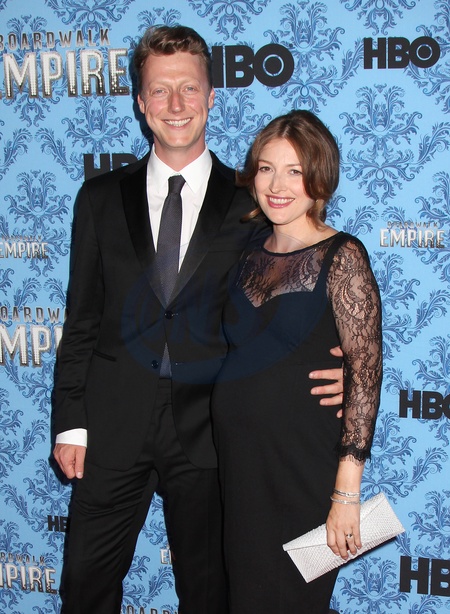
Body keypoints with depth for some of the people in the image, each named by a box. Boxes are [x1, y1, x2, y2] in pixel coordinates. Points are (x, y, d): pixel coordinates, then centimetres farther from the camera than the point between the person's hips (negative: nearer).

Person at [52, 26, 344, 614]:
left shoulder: (250, 203, 0)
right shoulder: (102, 198, 5)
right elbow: (81, 318, 5)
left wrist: (328, 371, -15)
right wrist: (70, 422, 1)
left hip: (207, 432, -1)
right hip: (113, 428, 1)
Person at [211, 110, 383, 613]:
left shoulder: (341, 256, -12)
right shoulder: (252, 256, 7)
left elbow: (365, 372, -16)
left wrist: (346, 493, -19)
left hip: (303, 468, -5)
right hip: (238, 460, 6)